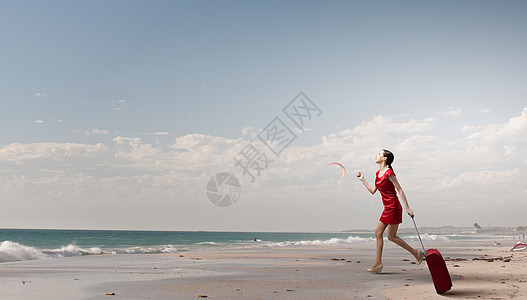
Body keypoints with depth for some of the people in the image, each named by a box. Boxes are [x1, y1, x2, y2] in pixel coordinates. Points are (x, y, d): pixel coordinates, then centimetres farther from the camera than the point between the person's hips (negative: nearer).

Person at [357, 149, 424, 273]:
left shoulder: (389, 173, -15)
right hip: (388, 208, 9)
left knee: (391, 236, -2)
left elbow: (400, 190, -15)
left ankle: (416, 253, 10)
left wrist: (407, 208, -16)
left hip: (393, 207, -9)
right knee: (378, 232, 5)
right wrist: (362, 179, 20)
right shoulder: (378, 173, 12)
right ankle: (378, 263, 8)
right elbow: (373, 191, 18)